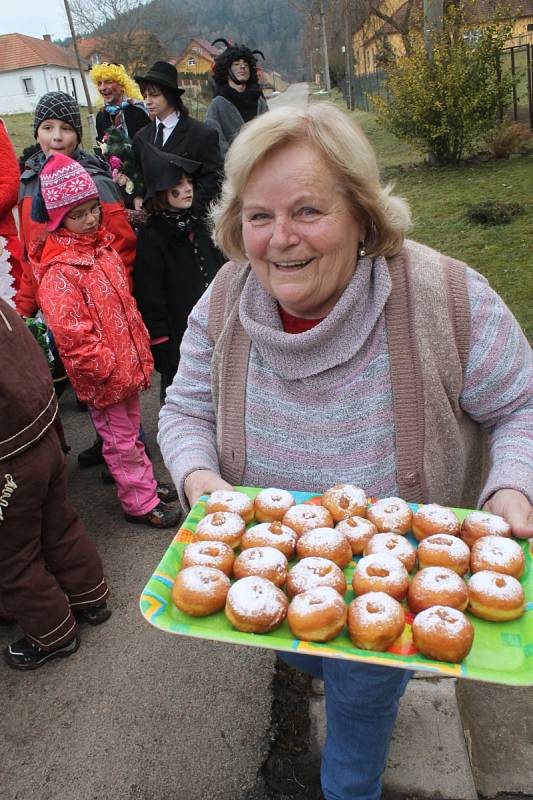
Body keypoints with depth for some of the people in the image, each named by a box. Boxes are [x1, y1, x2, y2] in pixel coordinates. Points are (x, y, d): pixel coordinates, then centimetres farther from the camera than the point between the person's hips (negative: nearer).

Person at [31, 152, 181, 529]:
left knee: (131, 429, 23)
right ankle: (140, 503, 22)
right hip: (103, 377, -8)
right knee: (120, 439, 7)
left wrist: (141, 353, 13)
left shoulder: (102, 246, 7)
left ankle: (145, 483, 40)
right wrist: (108, 368, -19)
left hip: (128, 365, 8)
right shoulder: (59, 271, -20)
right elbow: (70, 333, -24)